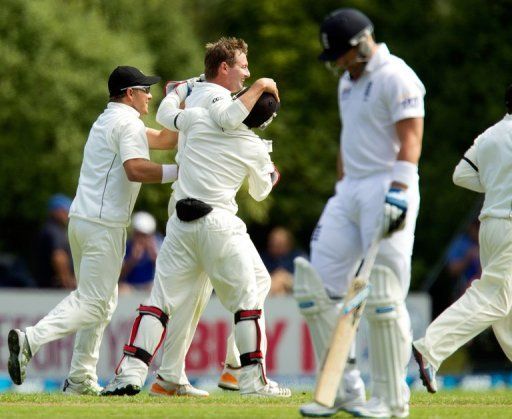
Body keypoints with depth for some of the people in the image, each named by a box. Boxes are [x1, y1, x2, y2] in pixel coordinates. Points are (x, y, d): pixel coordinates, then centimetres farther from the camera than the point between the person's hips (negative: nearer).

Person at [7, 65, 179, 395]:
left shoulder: (108, 121, 22)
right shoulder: (128, 123, -8)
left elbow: (162, 139, 26)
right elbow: (136, 169, -24)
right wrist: (179, 171, -19)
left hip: (80, 219, 10)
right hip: (104, 224, -10)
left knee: (103, 302, 16)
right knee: (93, 303, -10)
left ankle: (81, 379, 13)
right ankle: (30, 340, -23)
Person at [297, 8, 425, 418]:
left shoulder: (396, 77, -10)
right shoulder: (348, 81, 18)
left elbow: (410, 140, -17)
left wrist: (397, 194, -26)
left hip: (387, 188, -9)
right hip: (350, 189, 9)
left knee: (383, 298, -10)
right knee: (317, 288, 3)